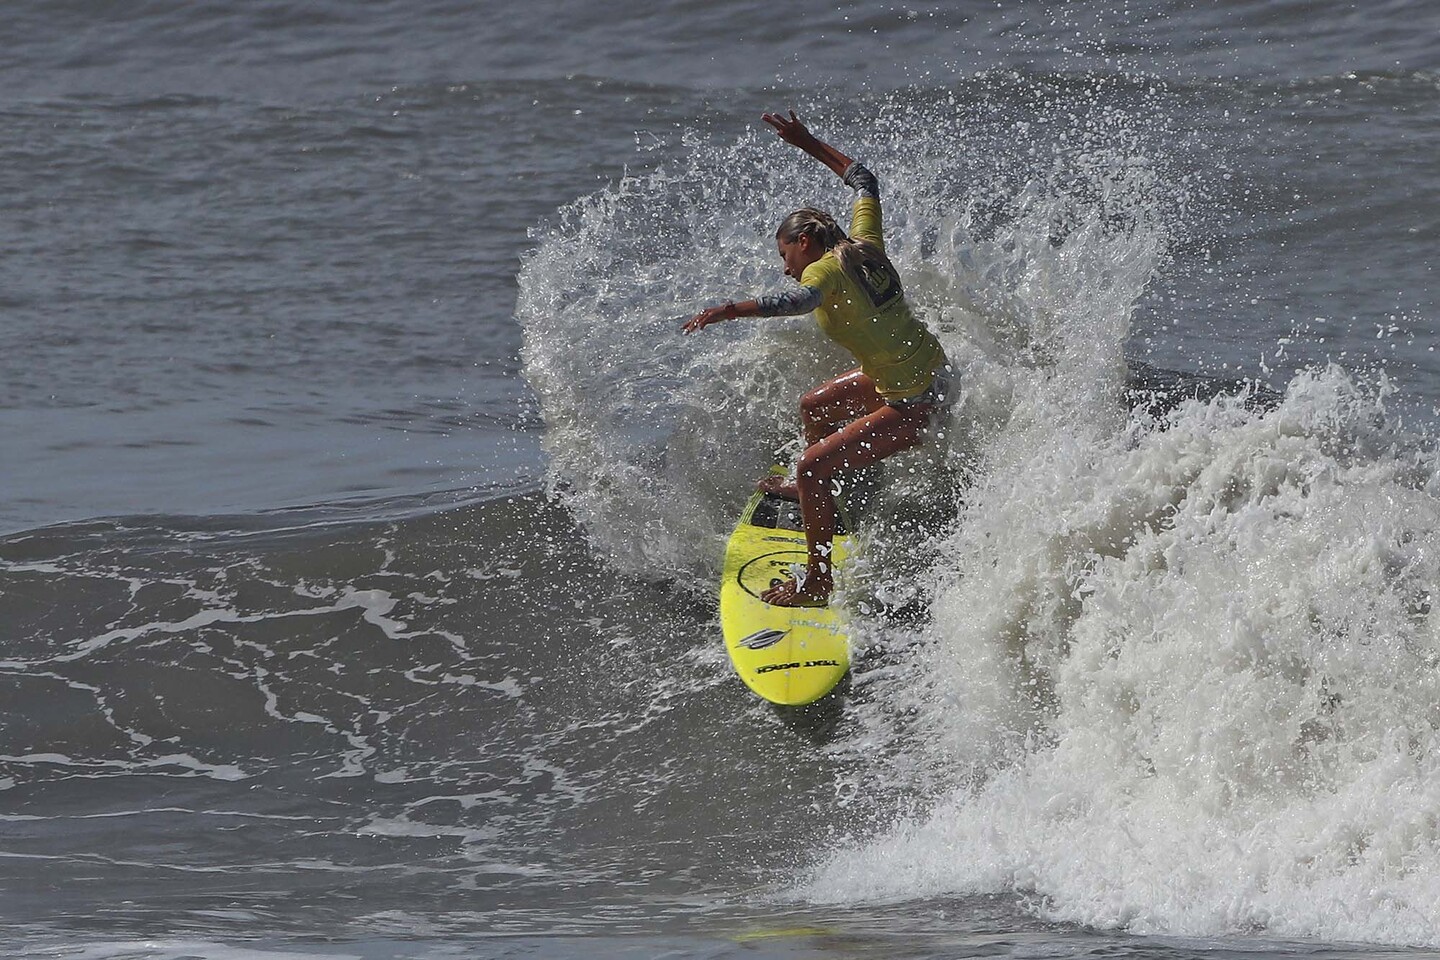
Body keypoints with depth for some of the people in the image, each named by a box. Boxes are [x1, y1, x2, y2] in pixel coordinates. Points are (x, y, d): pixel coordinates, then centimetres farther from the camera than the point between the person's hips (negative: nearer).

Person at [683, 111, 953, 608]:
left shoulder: (825, 269, -20)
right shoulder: (865, 245, 2)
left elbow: (801, 300, -44)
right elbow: (865, 180, 20)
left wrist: (730, 310, -51)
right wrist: (810, 144, 25)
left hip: (916, 406, -9)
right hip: (936, 369, 9)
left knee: (814, 465, -11)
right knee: (813, 408, 27)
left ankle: (817, 582, -5)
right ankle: (815, 491, 53)